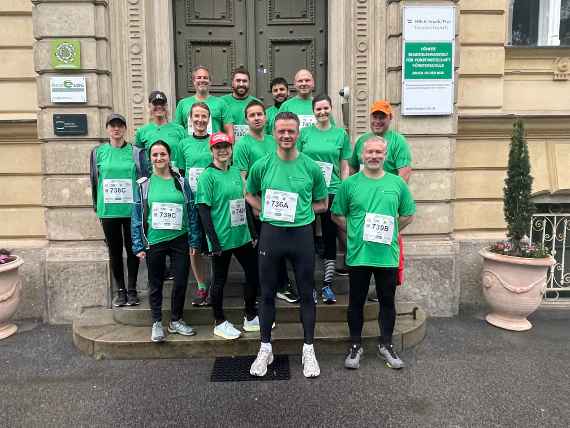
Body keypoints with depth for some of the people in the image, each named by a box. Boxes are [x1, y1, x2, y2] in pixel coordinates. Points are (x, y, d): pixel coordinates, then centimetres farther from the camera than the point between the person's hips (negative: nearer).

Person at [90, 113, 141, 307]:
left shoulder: (135, 152, 3)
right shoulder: (98, 152, 6)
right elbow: (94, 180, 10)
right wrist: (97, 205, 8)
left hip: (131, 209, -1)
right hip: (108, 210, 1)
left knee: (132, 249, 5)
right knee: (115, 250, 8)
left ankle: (132, 290, 18)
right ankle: (120, 290, 20)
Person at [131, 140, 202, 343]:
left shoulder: (181, 182, 4)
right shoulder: (144, 184, 1)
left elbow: (192, 212, 5)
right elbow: (137, 216, 2)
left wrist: (194, 241, 1)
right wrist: (138, 246, -3)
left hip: (179, 240, 1)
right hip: (154, 241, -1)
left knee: (181, 282, 7)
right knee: (156, 284, 10)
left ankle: (176, 321, 26)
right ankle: (157, 323, 26)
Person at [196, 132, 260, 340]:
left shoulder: (236, 172, 9)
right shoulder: (207, 176, -11)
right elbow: (203, 210, -13)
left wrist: (253, 232, 13)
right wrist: (214, 241, -17)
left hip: (242, 236, 7)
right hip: (221, 239, -7)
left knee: (253, 274, 12)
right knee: (219, 280, 8)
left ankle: (251, 318, 31)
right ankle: (220, 323, 26)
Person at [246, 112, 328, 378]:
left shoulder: (311, 167, -1)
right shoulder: (262, 166, 0)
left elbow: (322, 203, 9)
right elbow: (250, 195, 14)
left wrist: (300, 211, -5)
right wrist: (267, 210, -2)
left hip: (301, 234, 0)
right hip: (271, 233, 1)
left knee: (306, 293, 8)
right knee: (267, 293, 9)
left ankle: (308, 350, 23)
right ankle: (265, 349, 25)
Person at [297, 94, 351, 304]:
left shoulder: (341, 134, 7)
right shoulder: (304, 133, 6)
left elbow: (344, 168, 8)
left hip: (332, 192, 1)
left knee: (330, 238, 5)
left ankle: (327, 285, 16)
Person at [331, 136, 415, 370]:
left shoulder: (397, 183, 3)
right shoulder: (350, 184, -1)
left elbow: (408, 215, 12)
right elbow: (337, 215, 5)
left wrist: (389, 231, 6)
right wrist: (355, 231, -1)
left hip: (388, 255, 2)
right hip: (358, 254, -1)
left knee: (387, 301, 13)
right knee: (356, 301, 10)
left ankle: (386, 345, 31)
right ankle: (355, 346, 26)